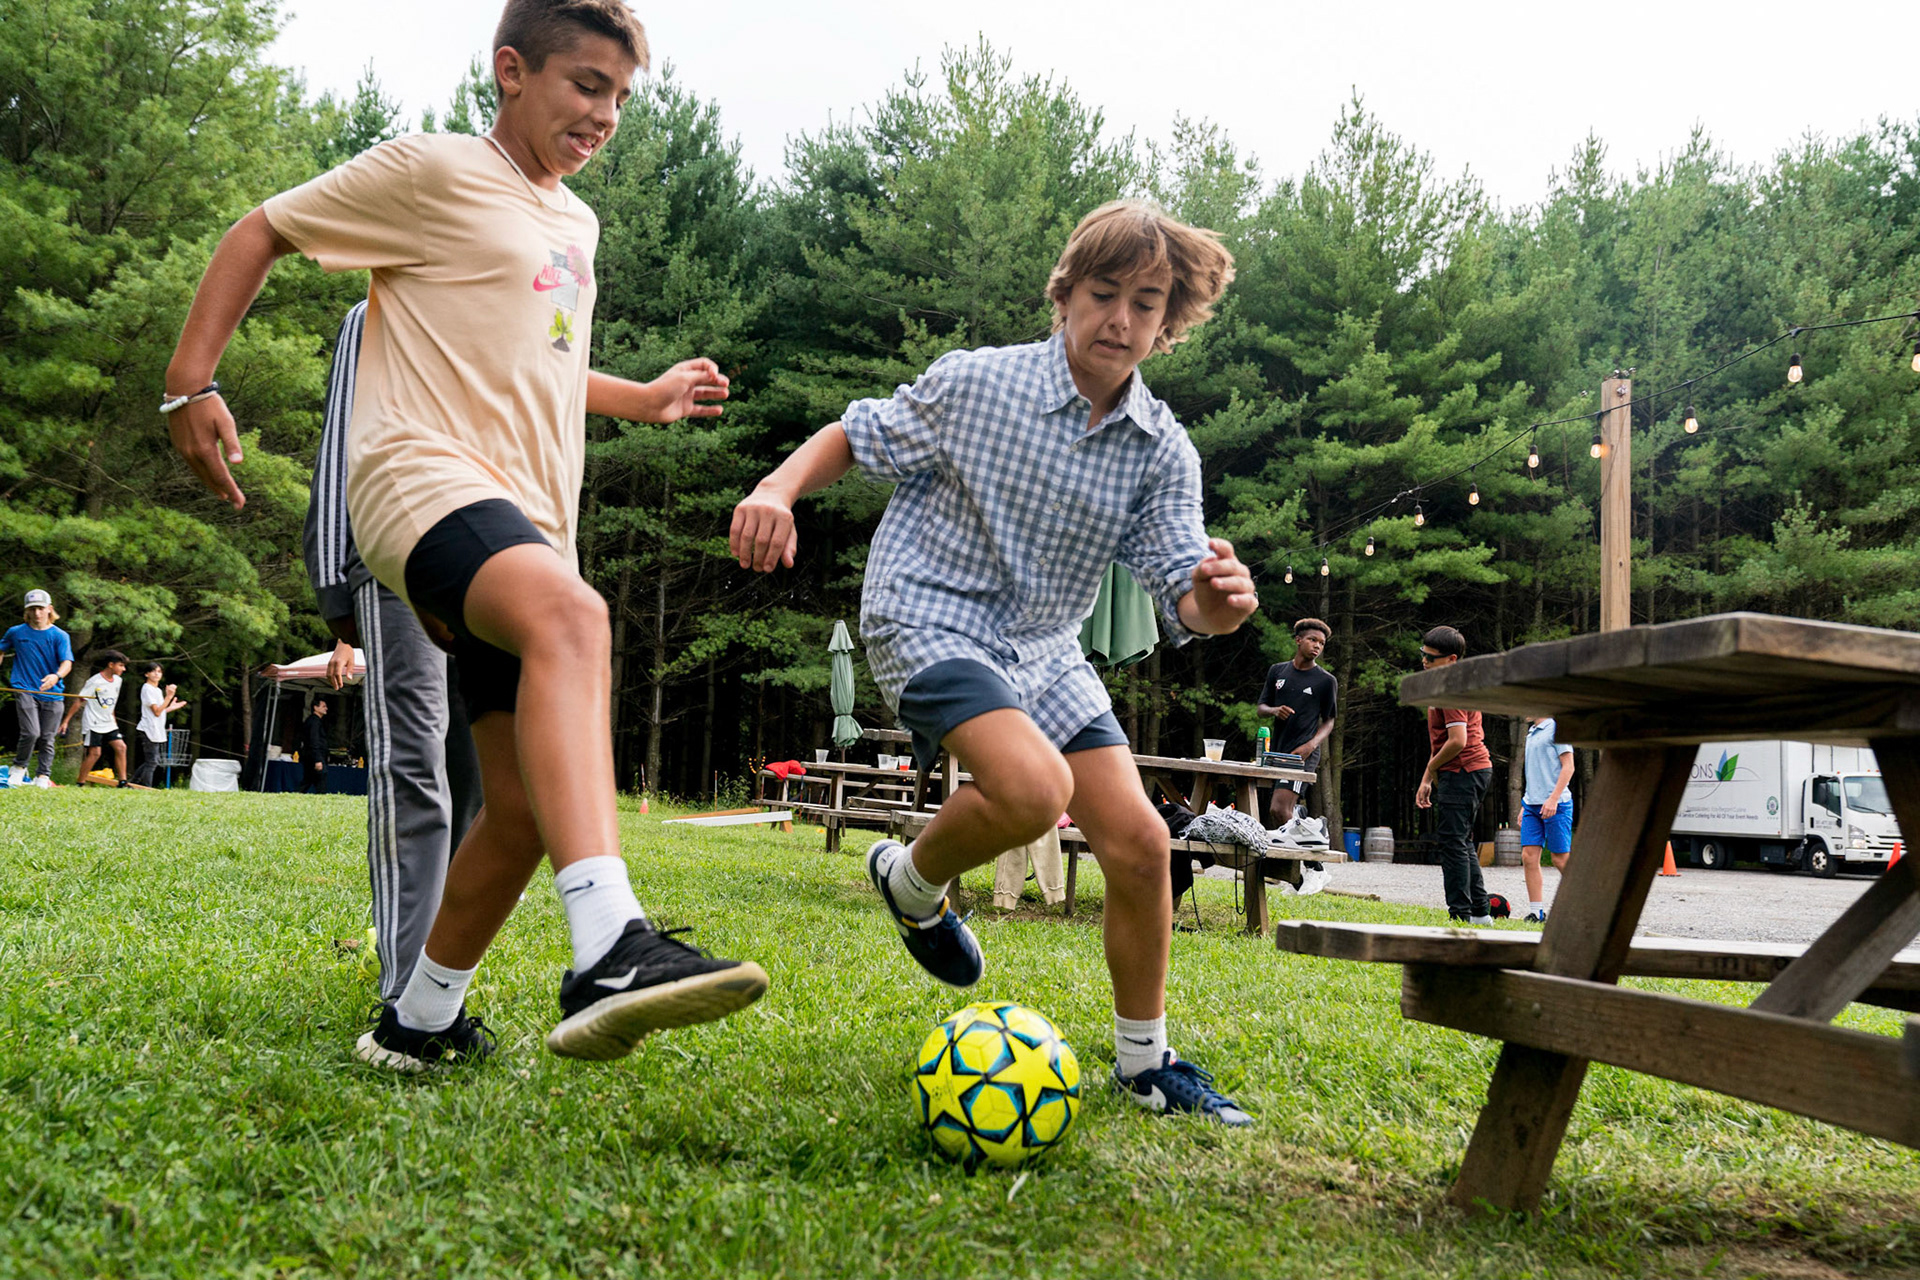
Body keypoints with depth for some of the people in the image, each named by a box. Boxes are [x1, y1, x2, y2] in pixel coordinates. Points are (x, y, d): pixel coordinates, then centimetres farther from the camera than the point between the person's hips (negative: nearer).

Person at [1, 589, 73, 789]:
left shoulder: (60, 636, 1)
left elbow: (67, 662, -12)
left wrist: (57, 676, -33)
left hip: (52, 694, 1)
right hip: (25, 690, -1)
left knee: (47, 739, 3)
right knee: (31, 733, -16)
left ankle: (42, 777, 17)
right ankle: (18, 767, 8)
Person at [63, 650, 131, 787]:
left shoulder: (117, 681, 7)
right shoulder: (95, 681, -14)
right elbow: (79, 701, -11)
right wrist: (66, 720, -12)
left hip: (109, 724, 7)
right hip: (93, 724, -7)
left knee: (121, 747, -5)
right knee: (95, 753, -10)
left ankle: (122, 782, -3)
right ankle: (80, 784, 1)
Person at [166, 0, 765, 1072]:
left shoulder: (576, 223, 24)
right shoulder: (432, 171, 2)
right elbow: (262, 231, 6)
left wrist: (645, 399, 30)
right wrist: (193, 380, -4)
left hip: (532, 522, 8)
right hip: (423, 474, -8)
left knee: (526, 806, 2)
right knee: (571, 618, -39)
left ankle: (420, 1021, 21)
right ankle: (611, 953, -53)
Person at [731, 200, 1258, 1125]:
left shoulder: (1163, 451, -2)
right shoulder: (973, 384, -10)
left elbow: (1180, 597, -6)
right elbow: (855, 437, 2)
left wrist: (1213, 604, -30)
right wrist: (779, 489, -17)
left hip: (1045, 649, 5)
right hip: (929, 620, -5)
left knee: (1139, 845, -3)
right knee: (1035, 788, -31)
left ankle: (1144, 1062, 18)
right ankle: (912, 880, 5)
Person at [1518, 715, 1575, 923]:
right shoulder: (1531, 733, 19)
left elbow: (1568, 767, -11)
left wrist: (1553, 798, -19)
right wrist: (1524, 805, 22)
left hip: (1555, 805, -7)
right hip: (1532, 804, 8)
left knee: (1561, 858, -4)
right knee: (1528, 856, -1)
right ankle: (1536, 912, 2)